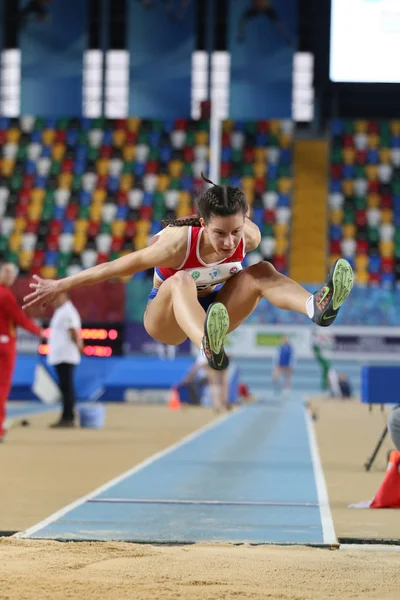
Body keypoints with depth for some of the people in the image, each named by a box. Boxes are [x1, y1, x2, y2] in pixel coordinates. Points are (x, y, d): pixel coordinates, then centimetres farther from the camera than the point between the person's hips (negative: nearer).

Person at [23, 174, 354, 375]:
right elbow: (114, 267, -24)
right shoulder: (179, 244, -34)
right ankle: (210, 349, -73)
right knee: (182, 282, -40)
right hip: (164, 319, -5)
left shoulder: (249, 237, -23)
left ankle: (316, 306, -49)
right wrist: (59, 286, -18)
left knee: (262, 271, -19)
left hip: (208, 313, 5)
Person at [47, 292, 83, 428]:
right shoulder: (59, 311, 18)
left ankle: (68, 418, -9)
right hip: (59, 355, 10)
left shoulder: (68, 312, -14)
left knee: (67, 387, -9)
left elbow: (73, 331, -21)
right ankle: (66, 417, 15)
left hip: (66, 356, -10)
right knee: (65, 387, 12)